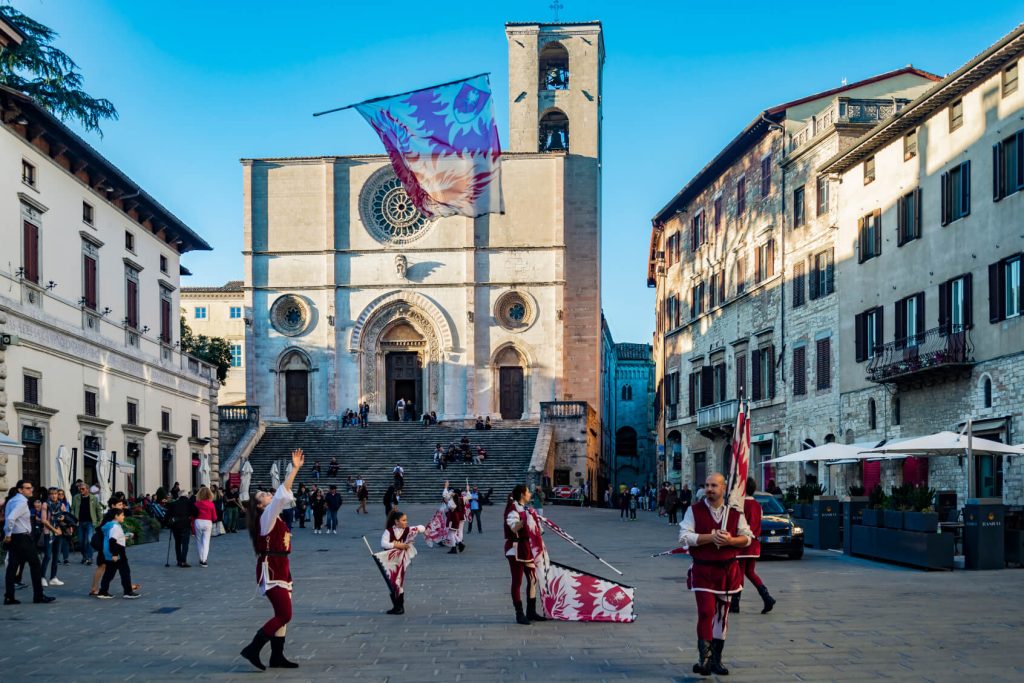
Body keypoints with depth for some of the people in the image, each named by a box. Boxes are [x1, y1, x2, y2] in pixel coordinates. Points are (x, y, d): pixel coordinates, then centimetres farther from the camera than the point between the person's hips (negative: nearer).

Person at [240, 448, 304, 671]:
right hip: (271, 570, -10)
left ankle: (277, 656, 14)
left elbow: (285, 496, 19)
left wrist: (295, 469, 14)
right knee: (284, 615, -12)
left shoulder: (273, 516, 15)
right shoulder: (266, 516, -12)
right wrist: (295, 469, -21)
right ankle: (252, 649, -8)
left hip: (279, 568, 10)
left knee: (282, 615, 10)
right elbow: (281, 495, -20)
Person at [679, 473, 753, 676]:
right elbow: (684, 537, -10)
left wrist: (730, 540, -14)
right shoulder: (694, 511, -2)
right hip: (702, 571, -3)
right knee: (706, 612, -14)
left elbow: (747, 537, 6)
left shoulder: (735, 512, 4)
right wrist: (711, 538, -19)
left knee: (722, 615, 10)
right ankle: (704, 658, -10)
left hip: (728, 570, 3)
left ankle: (716, 659, 20)